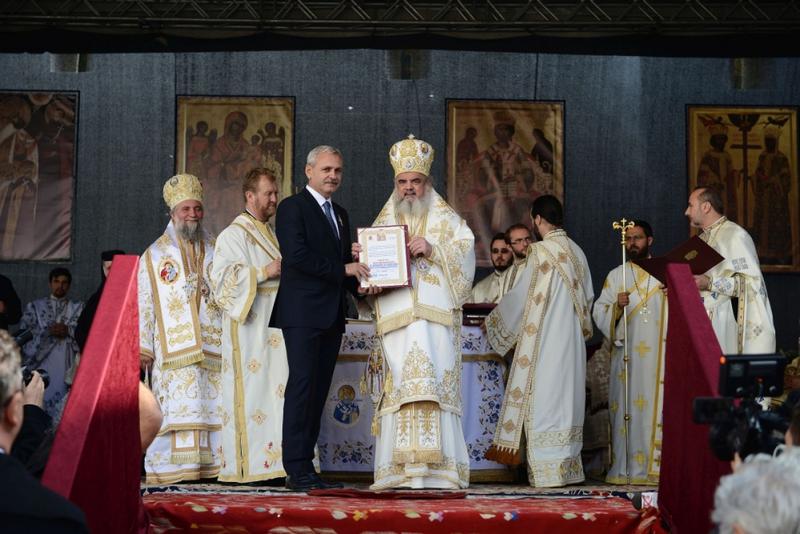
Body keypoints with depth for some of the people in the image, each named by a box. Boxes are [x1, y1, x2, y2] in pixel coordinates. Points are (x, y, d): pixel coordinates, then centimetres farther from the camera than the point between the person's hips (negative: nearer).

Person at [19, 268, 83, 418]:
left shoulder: (78, 307, 16)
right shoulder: (35, 306, 17)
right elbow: (24, 331, 6)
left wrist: (68, 330, -13)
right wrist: (48, 332, -7)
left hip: (66, 364, 0)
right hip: (40, 361, 1)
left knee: (63, 402, -11)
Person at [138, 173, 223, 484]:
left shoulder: (215, 252, 17)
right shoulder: (154, 255, 10)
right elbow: (144, 303, 5)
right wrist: (142, 347, -3)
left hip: (213, 348, 2)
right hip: (173, 349, -2)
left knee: (212, 406, -4)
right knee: (176, 408, -9)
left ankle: (210, 465, -3)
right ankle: (173, 468, -9)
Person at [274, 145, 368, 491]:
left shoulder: (340, 214, 22)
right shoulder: (292, 207, -2)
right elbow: (296, 256, -15)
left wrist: (359, 284, 3)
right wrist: (343, 269, -14)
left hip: (331, 316, 8)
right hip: (303, 312, -8)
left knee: (318, 391, 5)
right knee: (302, 386, -11)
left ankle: (304, 467, 7)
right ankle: (297, 470, -11)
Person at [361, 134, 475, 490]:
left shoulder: (446, 219, 14)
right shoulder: (383, 221, 21)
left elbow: (466, 255, 0)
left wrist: (433, 250, -14)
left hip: (435, 316, -2)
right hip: (396, 318, 2)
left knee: (431, 386, -13)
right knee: (400, 389, -5)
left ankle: (433, 464, -14)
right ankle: (401, 466, -4)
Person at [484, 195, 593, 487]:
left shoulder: (541, 252, -12)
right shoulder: (577, 252, 10)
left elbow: (520, 296, -7)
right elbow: (588, 298, 15)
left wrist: (493, 320, 7)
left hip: (544, 340, -7)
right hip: (572, 342, 7)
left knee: (544, 400, -5)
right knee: (567, 399, 10)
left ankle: (548, 471, -6)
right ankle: (568, 467, 13)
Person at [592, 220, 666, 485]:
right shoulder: (615, 276, 14)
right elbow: (598, 312, 7)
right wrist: (617, 306, -13)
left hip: (658, 355, 0)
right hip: (626, 352, 1)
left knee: (658, 406, -6)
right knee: (627, 408, -4)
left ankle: (655, 466, -3)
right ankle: (625, 468, -2)